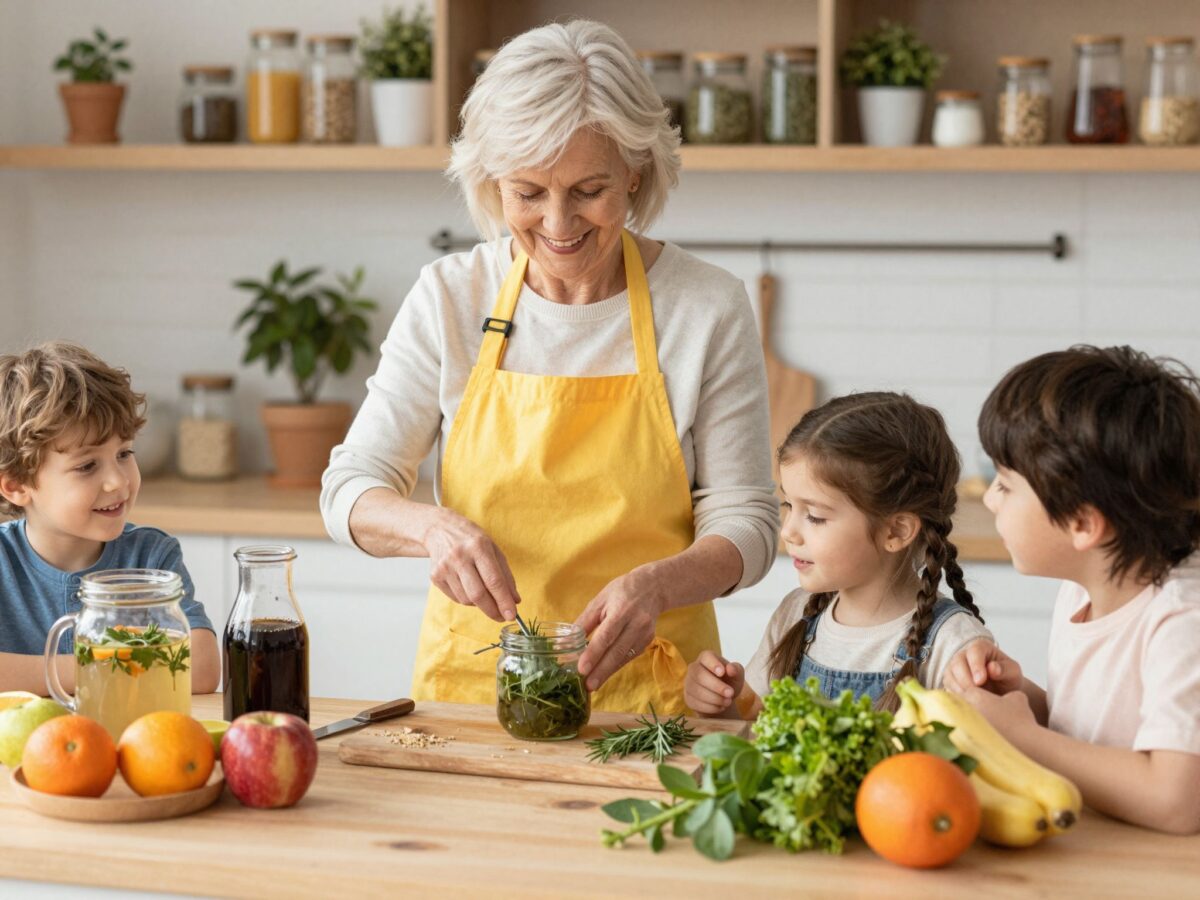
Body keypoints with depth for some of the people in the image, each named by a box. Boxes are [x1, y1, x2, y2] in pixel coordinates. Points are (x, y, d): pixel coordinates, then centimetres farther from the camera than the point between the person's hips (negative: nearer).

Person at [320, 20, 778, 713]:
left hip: (645, 691, -1)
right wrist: (433, 528, -19)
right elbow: (351, 490, 3)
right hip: (470, 678, 1)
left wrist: (657, 584, -19)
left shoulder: (708, 309, -2)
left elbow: (745, 523, 2)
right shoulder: (449, 298, 2)